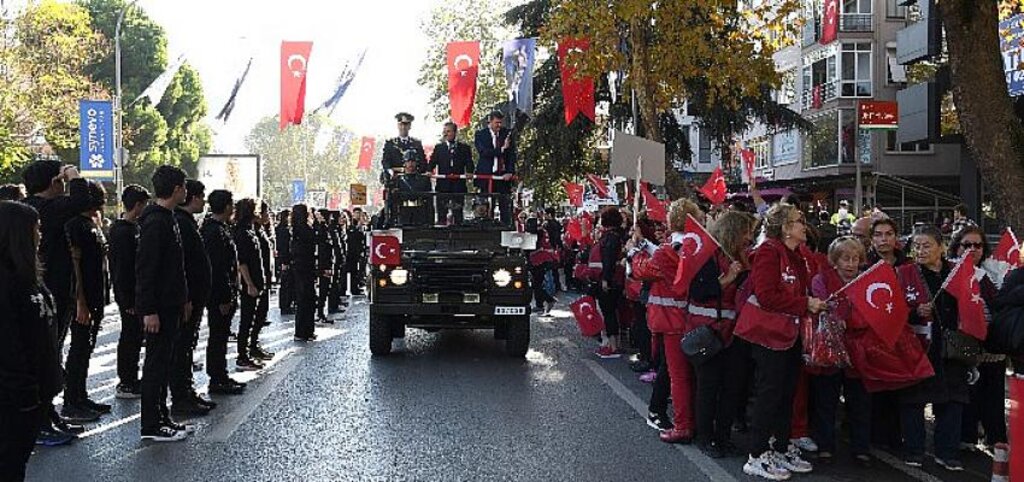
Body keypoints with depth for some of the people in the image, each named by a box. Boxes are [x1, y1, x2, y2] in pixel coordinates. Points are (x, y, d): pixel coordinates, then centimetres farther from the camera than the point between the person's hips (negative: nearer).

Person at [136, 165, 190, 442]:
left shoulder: (167, 218, 14)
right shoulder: (155, 222, -18)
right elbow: (145, 268, -22)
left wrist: (182, 300, 19)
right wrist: (149, 310, -23)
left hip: (170, 305, 10)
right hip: (158, 308, -10)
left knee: (164, 361, 14)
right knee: (157, 362, -3)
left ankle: (161, 417, 23)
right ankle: (151, 426, 4)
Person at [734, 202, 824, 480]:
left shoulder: (796, 257, 15)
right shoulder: (769, 251, -14)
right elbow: (767, 295, -22)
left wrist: (815, 304, 1)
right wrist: (805, 304, -20)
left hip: (790, 333, 9)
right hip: (769, 333, -9)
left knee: (787, 394, 14)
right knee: (770, 393, -4)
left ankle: (782, 450, 26)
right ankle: (757, 457, 5)